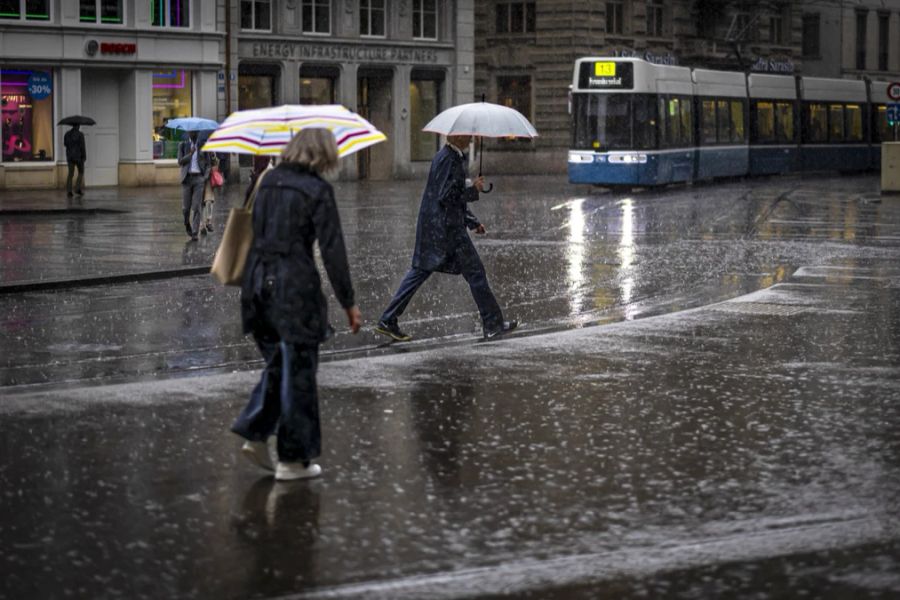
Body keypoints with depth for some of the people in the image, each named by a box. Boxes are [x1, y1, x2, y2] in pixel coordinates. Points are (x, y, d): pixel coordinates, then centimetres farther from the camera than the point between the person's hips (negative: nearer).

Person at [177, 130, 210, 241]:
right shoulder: (183, 145, 7)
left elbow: (207, 163, 10)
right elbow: (180, 161, -4)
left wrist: (206, 176, -3)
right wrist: (191, 153, -15)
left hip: (199, 178, -1)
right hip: (187, 178, 1)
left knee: (197, 207, -8)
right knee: (186, 207, 1)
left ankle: (195, 234, -7)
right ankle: (187, 223, 32)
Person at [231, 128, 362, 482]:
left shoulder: (269, 181, 10)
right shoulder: (318, 190, -9)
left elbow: (256, 232, 15)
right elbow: (332, 250, -11)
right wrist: (348, 303, -8)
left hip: (258, 280, 6)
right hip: (295, 284, -6)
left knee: (277, 360, 21)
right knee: (298, 370, 3)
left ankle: (256, 434, 12)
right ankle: (292, 459, 8)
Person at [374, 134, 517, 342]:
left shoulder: (450, 156, 16)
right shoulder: (449, 159, -16)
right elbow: (446, 196, -22)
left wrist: (472, 222, 22)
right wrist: (473, 190, -13)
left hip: (432, 226, 10)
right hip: (447, 228, -10)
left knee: (420, 271, 10)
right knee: (475, 272, 0)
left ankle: (388, 321, 8)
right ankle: (493, 324, 7)